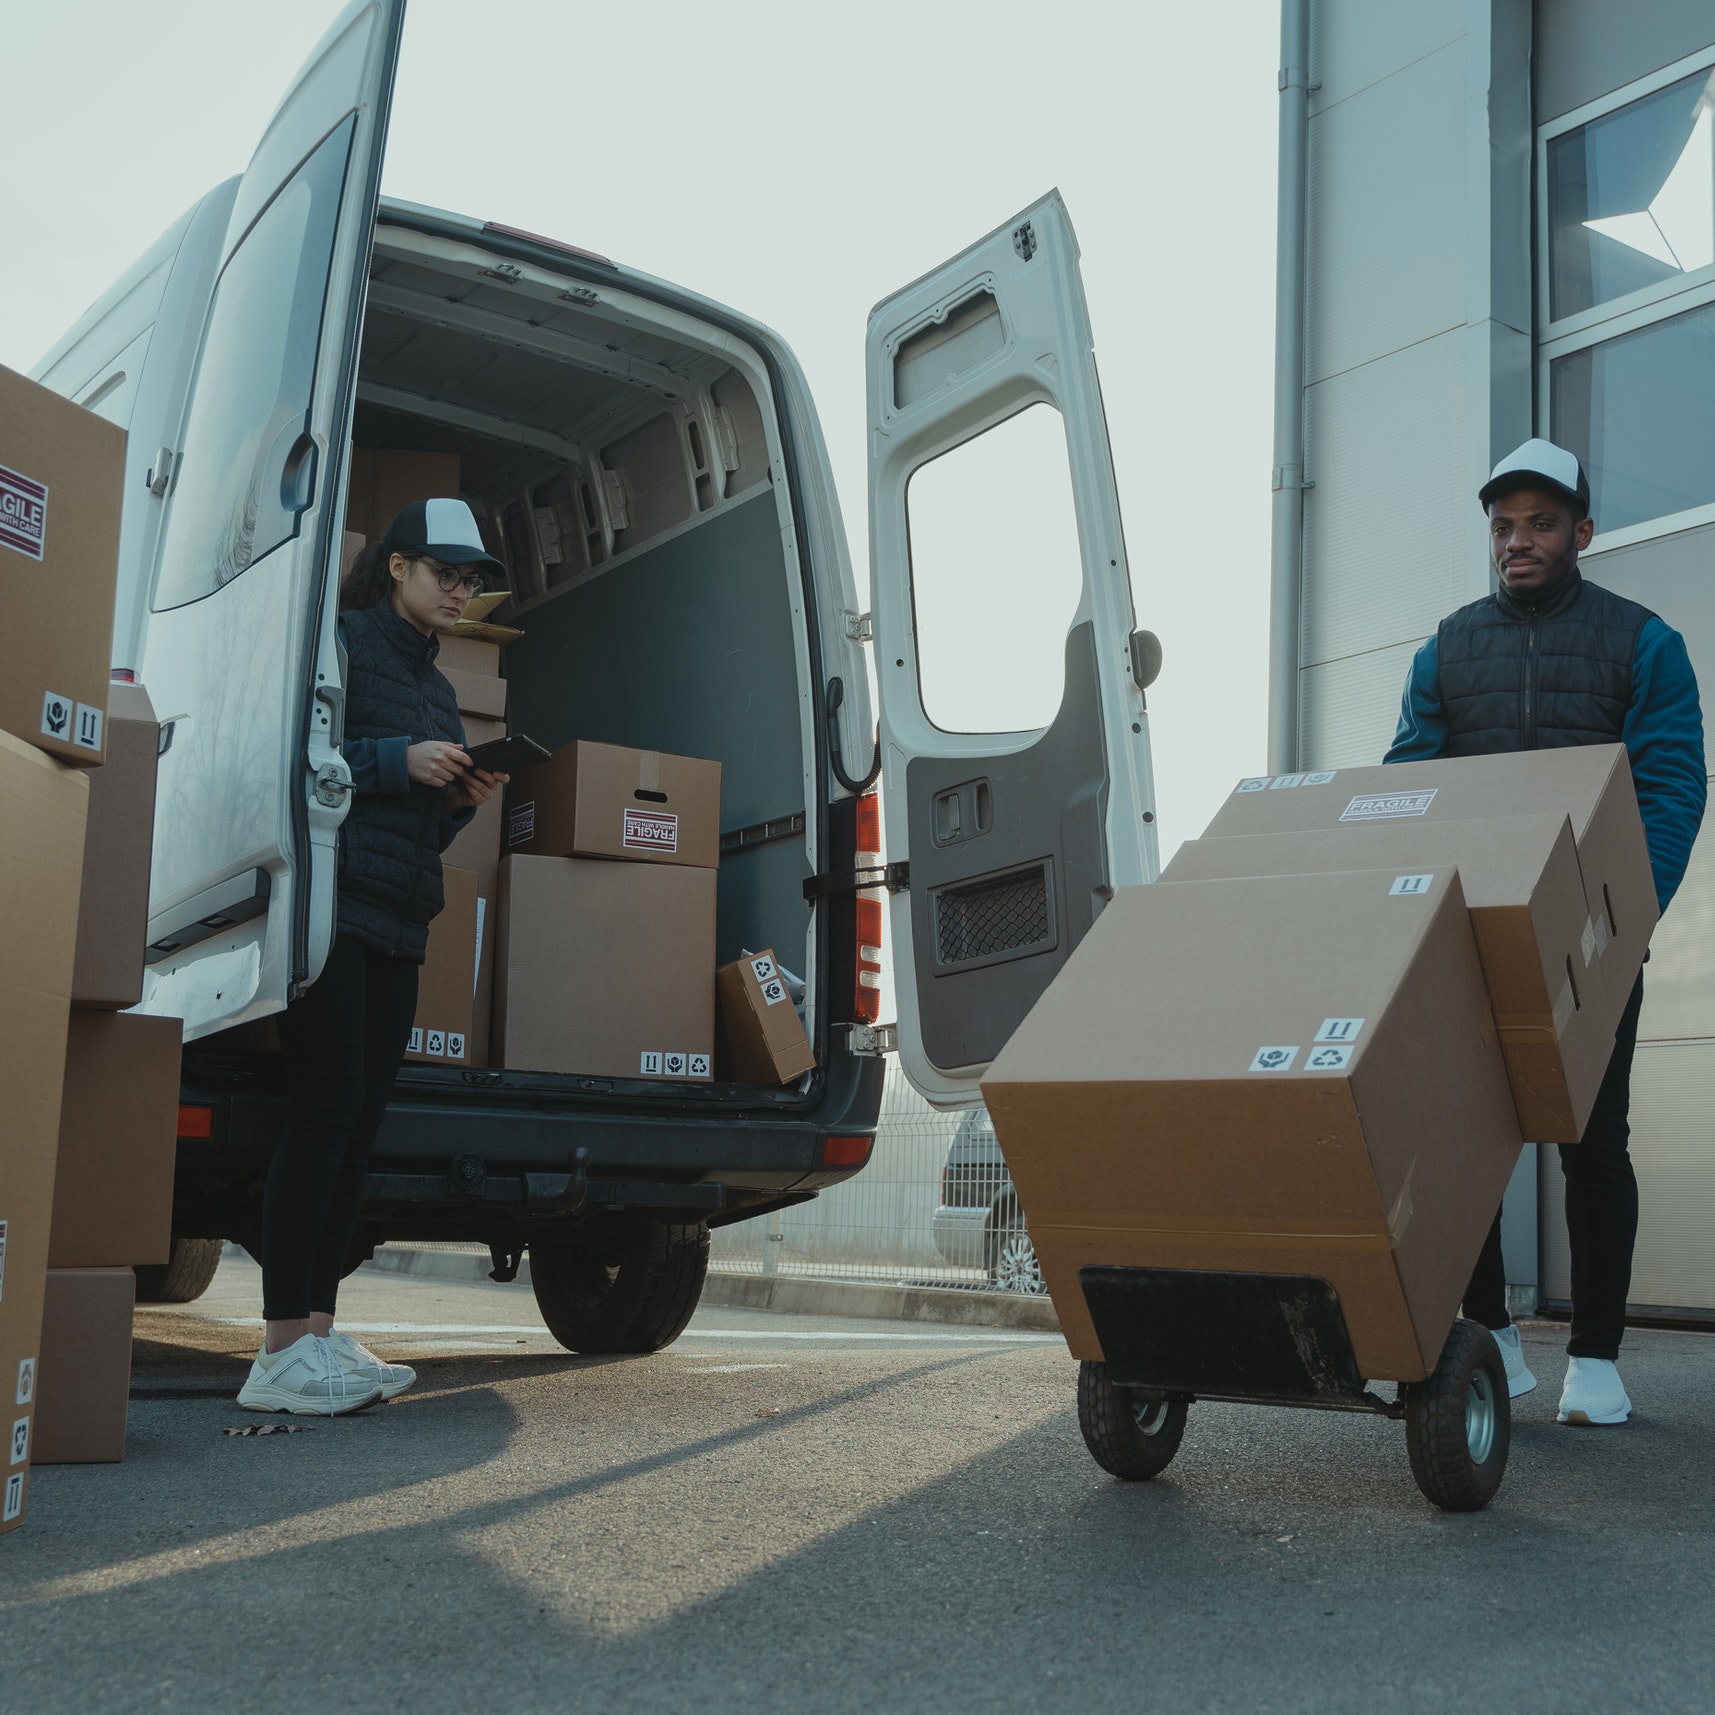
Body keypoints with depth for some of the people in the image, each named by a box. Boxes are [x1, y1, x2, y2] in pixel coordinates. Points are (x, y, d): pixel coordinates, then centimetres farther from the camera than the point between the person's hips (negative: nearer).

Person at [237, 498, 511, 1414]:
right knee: (327, 1111, -12)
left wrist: (459, 802, 6)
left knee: (359, 1122, 4)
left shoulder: (435, 684, 24)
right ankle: (282, 1353, -10)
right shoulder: (341, 641, 0)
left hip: (397, 925, 8)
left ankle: (318, 1330, 7)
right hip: (334, 902, -8)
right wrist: (397, 759, -14)